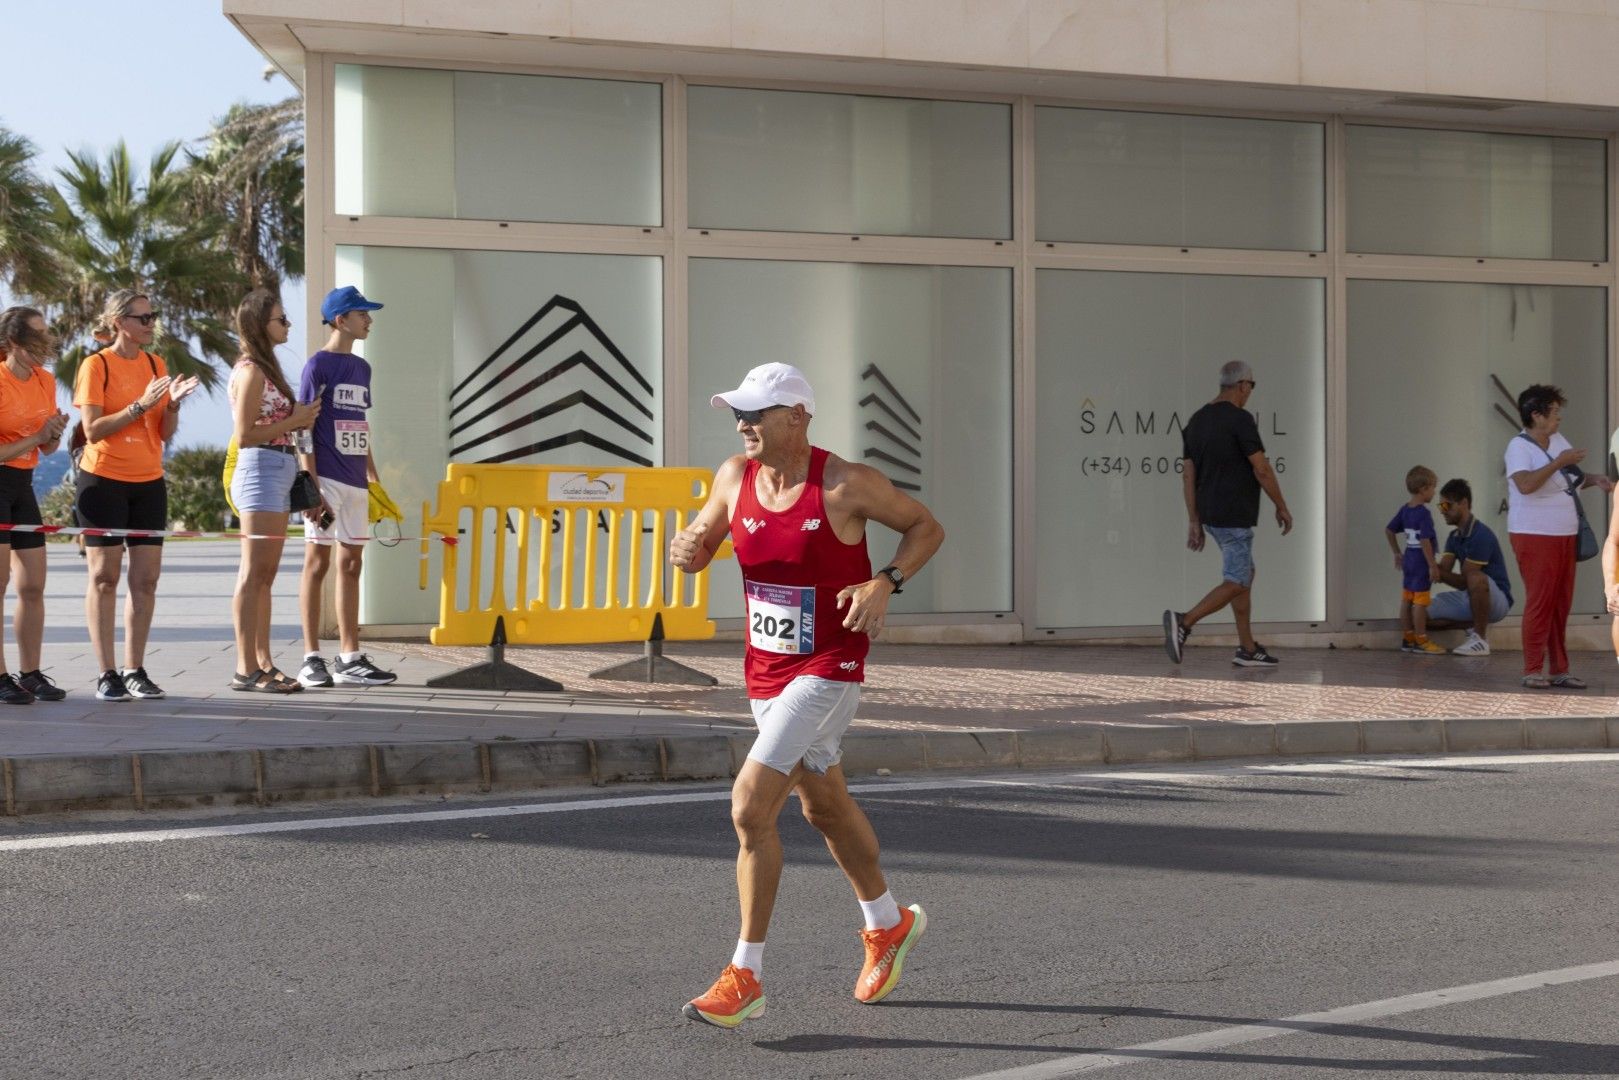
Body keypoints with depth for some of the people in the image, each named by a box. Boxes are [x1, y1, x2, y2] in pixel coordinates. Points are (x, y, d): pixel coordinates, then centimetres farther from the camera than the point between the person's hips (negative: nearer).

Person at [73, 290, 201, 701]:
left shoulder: (155, 365, 10)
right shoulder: (96, 365, -5)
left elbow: (165, 434, 10)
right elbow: (93, 430, -13)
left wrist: (172, 404, -9)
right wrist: (140, 405, -20)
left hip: (149, 482, 5)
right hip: (103, 481, -5)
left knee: (146, 578, 1)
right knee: (105, 576, -3)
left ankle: (135, 671, 7)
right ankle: (107, 674, -2)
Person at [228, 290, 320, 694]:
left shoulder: (265, 368, 19)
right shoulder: (250, 371, -11)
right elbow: (244, 435, -16)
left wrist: (300, 419, 6)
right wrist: (293, 421, -11)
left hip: (279, 473, 10)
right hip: (260, 471, -10)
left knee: (266, 574, 11)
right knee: (254, 574, -9)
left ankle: (263, 663, 14)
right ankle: (246, 669, -8)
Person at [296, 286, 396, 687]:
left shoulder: (362, 368, 15)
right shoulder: (318, 366, -7)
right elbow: (303, 429, -10)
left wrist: (374, 477, 16)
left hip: (355, 482, 7)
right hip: (327, 480, -7)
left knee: (351, 565, 8)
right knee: (318, 563, -2)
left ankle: (350, 658, 11)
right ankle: (311, 659, 2)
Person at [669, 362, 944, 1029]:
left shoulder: (846, 485, -16)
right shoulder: (735, 476, -1)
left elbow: (927, 528, -3)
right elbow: (698, 550, 10)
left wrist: (885, 583, -20)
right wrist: (686, 551, -15)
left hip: (828, 671, -7)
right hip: (765, 673, 7)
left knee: (751, 806, -17)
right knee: (824, 806, 22)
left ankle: (746, 978, -9)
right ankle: (889, 925, 46)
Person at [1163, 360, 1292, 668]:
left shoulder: (1196, 421, 9)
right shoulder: (1240, 419, -15)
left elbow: (1188, 476, 9)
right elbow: (1262, 470, -15)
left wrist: (1194, 522, 11)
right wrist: (1282, 507, -4)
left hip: (1211, 514, 9)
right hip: (1235, 516, -9)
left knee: (1245, 574, 16)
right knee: (1235, 583, -5)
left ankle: (1248, 649, 15)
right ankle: (1184, 622, -20)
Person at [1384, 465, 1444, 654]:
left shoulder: (1405, 510, 6)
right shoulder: (1424, 513, -19)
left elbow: (1389, 531, 14)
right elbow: (1424, 541, -24)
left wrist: (1397, 553, 22)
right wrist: (1432, 565, -20)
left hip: (1408, 559, 9)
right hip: (1421, 562, -9)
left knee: (1406, 600, 12)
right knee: (1420, 602, -3)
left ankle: (1408, 639, 19)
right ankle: (1421, 641, 1)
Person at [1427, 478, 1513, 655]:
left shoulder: (1481, 534, -21)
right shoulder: (1454, 536, 7)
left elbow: (1464, 581, -24)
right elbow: (1443, 569, -4)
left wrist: (1439, 573, -34)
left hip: (1496, 599, -8)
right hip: (1468, 598, 8)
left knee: (1476, 578, -42)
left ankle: (1480, 638, -25)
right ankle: (1475, 626, 5)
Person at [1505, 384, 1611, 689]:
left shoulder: (1558, 441, 12)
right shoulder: (1519, 446, -12)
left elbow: (1572, 478, 24)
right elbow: (1525, 484, -29)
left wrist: (1594, 479, 5)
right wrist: (1559, 462, -24)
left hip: (1565, 535, 8)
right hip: (1534, 535, -7)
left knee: (1562, 604, 7)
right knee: (1540, 602, -7)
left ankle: (1559, 669, 12)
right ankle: (1533, 670, 0)